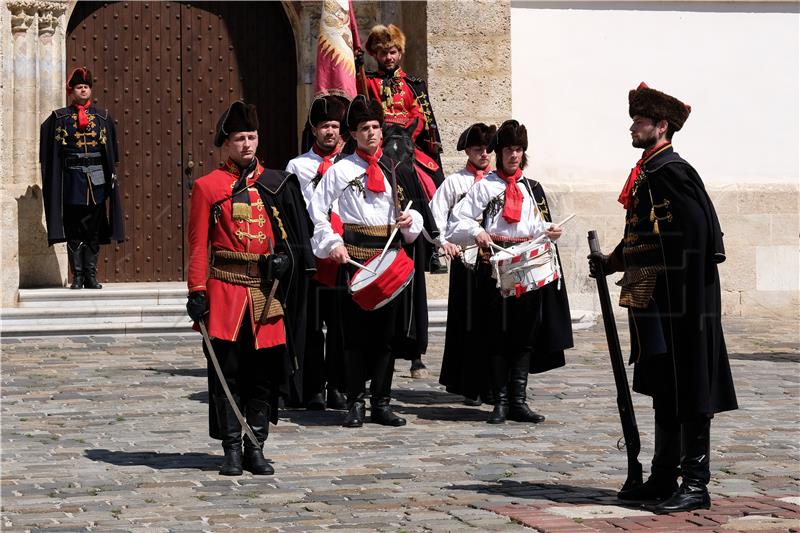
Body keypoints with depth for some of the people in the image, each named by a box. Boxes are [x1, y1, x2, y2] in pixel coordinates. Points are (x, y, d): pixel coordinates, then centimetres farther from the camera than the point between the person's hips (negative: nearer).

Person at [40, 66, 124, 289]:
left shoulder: (103, 116, 9)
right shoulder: (59, 118, 3)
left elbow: (111, 151, 13)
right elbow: (50, 152, 7)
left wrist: (111, 175, 8)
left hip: (97, 179, 2)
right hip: (72, 179, -2)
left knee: (94, 231, 4)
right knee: (74, 231, 0)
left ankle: (91, 276, 10)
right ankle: (77, 277, 5)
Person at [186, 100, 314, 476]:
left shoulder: (275, 184, 11)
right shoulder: (207, 186, 3)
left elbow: (289, 236, 15)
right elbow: (199, 245, 0)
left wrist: (284, 264, -1)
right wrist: (197, 292, -6)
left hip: (266, 290, 3)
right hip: (225, 288, -3)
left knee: (264, 371, 5)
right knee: (226, 371, 0)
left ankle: (256, 448, 14)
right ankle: (232, 449, 8)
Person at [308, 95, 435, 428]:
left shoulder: (395, 170, 13)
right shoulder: (341, 169, 2)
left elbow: (419, 212, 20)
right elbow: (317, 210, 0)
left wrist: (410, 219, -2)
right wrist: (333, 244, -11)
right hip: (354, 258, -4)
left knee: (386, 332, 5)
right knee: (355, 332, -2)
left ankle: (381, 403, 12)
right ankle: (356, 403, 5)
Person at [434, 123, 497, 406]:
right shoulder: (455, 181, 8)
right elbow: (435, 214, 2)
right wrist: (444, 242, -12)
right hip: (465, 255, -2)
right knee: (469, 321, -1)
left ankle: (491, 385, 7)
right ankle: (469, 387, 4)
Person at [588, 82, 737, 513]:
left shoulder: (669, 170, -14)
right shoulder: (648, 171, 16)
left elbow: (698, 229, -21)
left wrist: (689, 291, -20)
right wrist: (613, 262, 14)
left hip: (679, 303, -10)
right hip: (654, 303, 10)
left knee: (687, 395, -5)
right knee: (663, 391, 14)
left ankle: (695, 485, -1)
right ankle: (663, 479, 22)